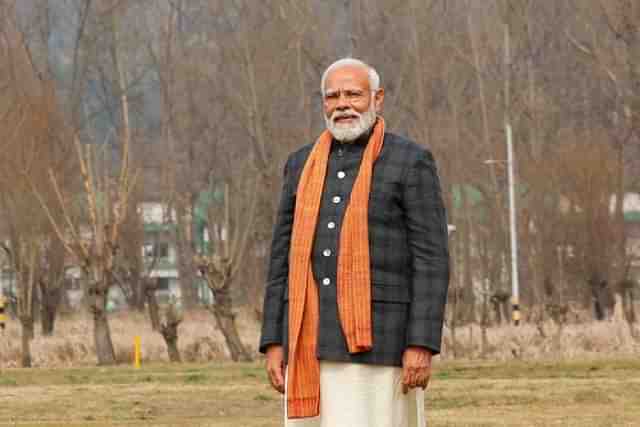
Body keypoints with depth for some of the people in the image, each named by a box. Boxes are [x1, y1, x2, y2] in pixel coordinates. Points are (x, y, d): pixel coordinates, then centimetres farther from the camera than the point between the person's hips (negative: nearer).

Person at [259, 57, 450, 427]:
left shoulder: (412, 162, -2)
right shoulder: (305, 165, 14)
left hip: (378, 338, -5)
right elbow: (285, 258, 14)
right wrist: (275, 343, 7)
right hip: (314, 341, 5)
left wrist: (421, 346, -15)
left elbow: (432, 259, -7)